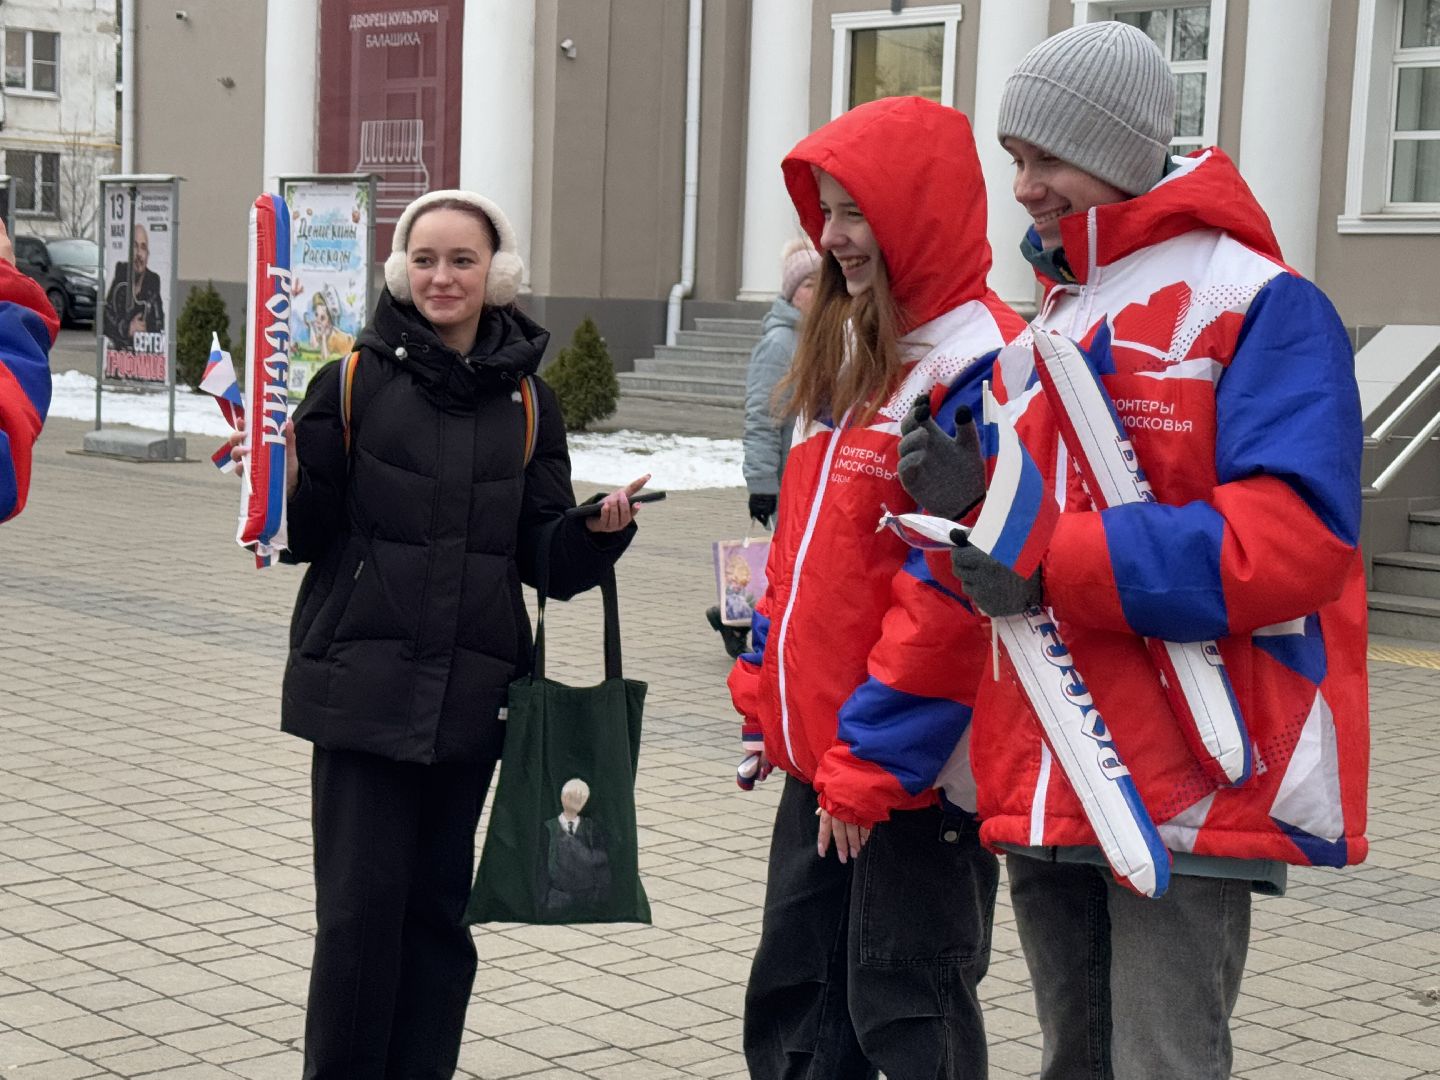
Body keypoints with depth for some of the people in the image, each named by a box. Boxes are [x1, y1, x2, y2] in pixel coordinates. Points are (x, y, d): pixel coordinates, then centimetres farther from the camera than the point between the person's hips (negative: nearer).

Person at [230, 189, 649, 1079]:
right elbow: (309, 532, 0)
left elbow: (545, 558, 8)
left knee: (437, 905, 9)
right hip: (362, 681, -2)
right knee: (361, 904, -3)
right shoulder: (356, 377, 0)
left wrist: (600, 529, -10)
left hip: (471, 691, 2)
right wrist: (287, 480, -19)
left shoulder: (528, 402, 7)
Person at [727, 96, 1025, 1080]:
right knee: (795, 1000, 15)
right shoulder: (849, 353, 12)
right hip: (824, 755, 9)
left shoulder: (975, 364, -16)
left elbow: (951, 590, -21)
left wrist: (874, 758, -19)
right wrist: (771, 691, 12)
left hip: (912, 773, -8)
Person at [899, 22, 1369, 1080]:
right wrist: (968, 501, -8)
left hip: (1189, 785, -7)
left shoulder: (1257, 304, -8)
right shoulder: (1039, 328, 16)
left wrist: (1059, 566, -22)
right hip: (1045, 788, 7)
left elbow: (1296, 533, -20)